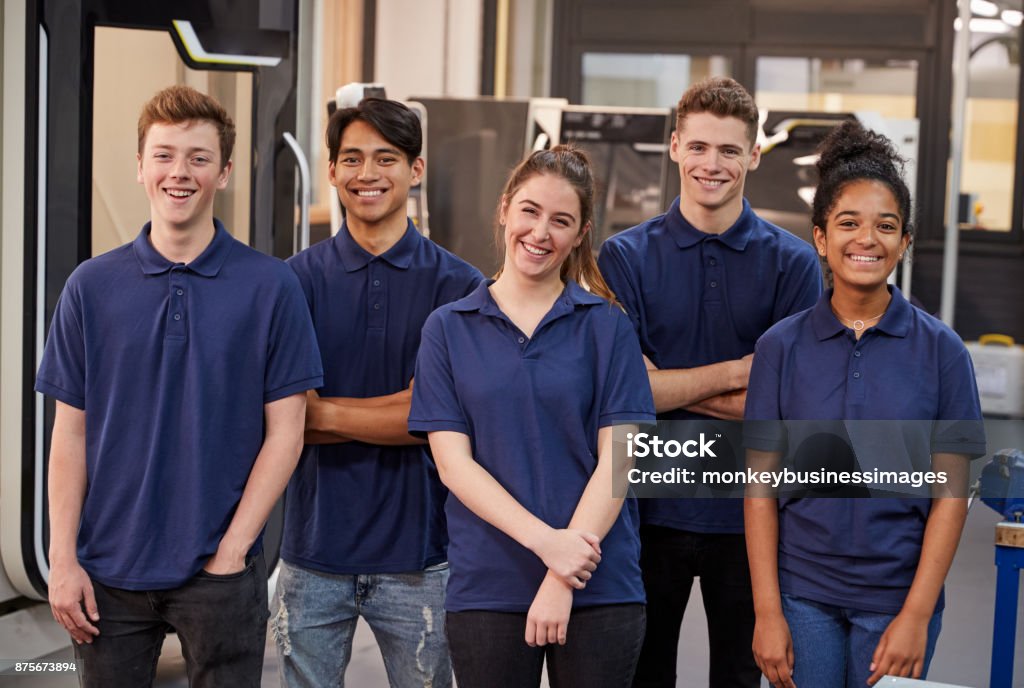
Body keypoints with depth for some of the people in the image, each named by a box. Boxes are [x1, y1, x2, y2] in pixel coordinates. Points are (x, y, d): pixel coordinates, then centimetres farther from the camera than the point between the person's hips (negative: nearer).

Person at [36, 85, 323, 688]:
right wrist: (63, 559, -3)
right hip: (110, 570, 2)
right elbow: (71, 432, 4)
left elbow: (285, 432, -3)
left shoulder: (271, 286, -3)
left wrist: (231, 552, -9)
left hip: (221, 571, -2)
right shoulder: (92, 286, 3)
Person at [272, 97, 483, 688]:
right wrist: (395, 414, -12)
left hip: (418, 555, -1)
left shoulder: (458, 284, -1)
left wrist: (325, 412, -10)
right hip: (314, 550, 1)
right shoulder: (297, 279, 3)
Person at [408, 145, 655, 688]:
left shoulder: (606, 327, 3)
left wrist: (563, 580, -14)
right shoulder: (449, 328, 5)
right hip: (485, 588, 1)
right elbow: (453, 461, -3)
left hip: (600, 590, 0)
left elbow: (617, 459, -4)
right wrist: (545, 540, -16)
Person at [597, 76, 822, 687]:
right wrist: (733, 373, -13)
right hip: (649, 510, 0)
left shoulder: (793, 263, -1)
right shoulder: (626, 257, -1)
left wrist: (668, 386, -10)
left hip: (747, 512, 0)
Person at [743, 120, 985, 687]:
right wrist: (767, 612, -6)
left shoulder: (940, 351, -1)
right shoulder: (781, 347, 0)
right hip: (803, 597, 0)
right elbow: (761, 489, 0)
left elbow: (949, 495, -2)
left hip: (897, 599, 0)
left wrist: (917, 615, -8)